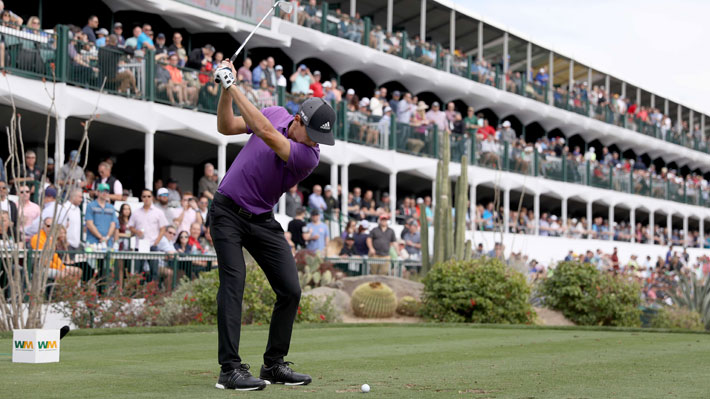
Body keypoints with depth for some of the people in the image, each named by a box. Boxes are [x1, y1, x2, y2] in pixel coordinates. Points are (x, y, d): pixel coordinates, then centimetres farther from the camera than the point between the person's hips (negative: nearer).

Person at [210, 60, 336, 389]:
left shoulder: (309, 156, -18)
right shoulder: (276, 113, -5)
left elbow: (266, 133, -31)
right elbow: (226, 127, 3)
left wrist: (235, 87, -29)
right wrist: (226, 90, -13)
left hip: (262, 220, 1)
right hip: (228, 211, -1)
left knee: (290, 290, -3)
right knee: (233, 282, -16)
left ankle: (274, 363, 13)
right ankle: (230, 369, -19)